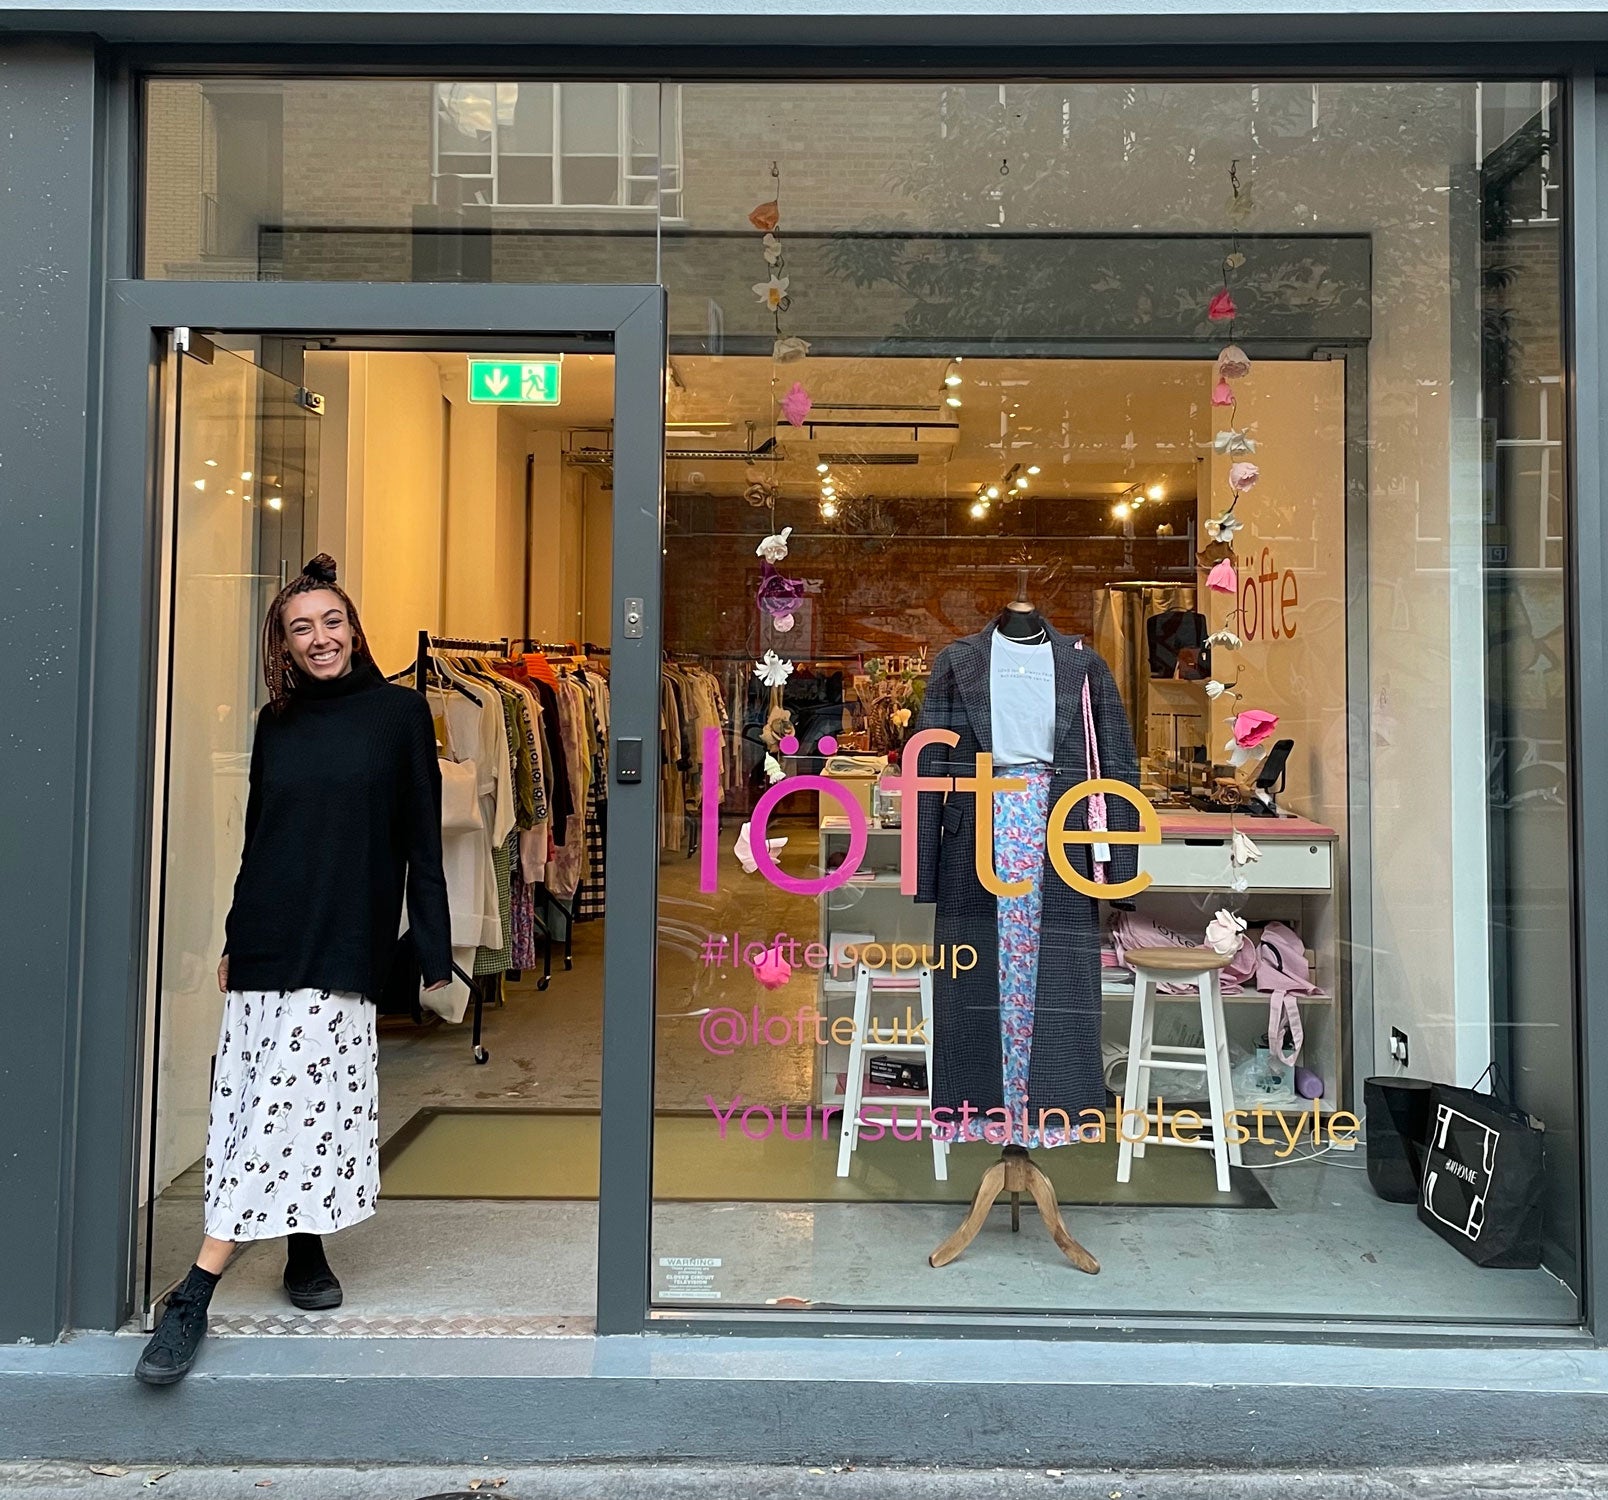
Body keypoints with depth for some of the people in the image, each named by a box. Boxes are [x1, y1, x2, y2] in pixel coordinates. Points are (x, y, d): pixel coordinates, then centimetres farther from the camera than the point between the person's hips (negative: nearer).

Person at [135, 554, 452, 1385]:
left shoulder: (399, 712, 0)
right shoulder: (276, 723, 11)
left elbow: (422, 840, -2)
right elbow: (257, 839, 16)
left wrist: (432, 948, -6)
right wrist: (235, 941, 15)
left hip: (343, 945, -4)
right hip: (266, 942, 4)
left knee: (293, 1105, -7)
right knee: (260, 1105, 7)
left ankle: (194, 1295, 0)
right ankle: (305, 1250, 23)